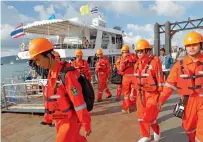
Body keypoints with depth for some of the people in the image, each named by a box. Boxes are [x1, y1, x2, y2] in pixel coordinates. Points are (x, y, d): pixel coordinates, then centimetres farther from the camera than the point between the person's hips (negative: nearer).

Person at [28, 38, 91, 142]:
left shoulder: (67, 74, -26)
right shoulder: (51, 73, 2)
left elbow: (79, 102, -24)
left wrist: (86, 125, -18)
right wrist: (48, 115, 21)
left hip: (70, 120, -8)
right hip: (60, 119, 8)